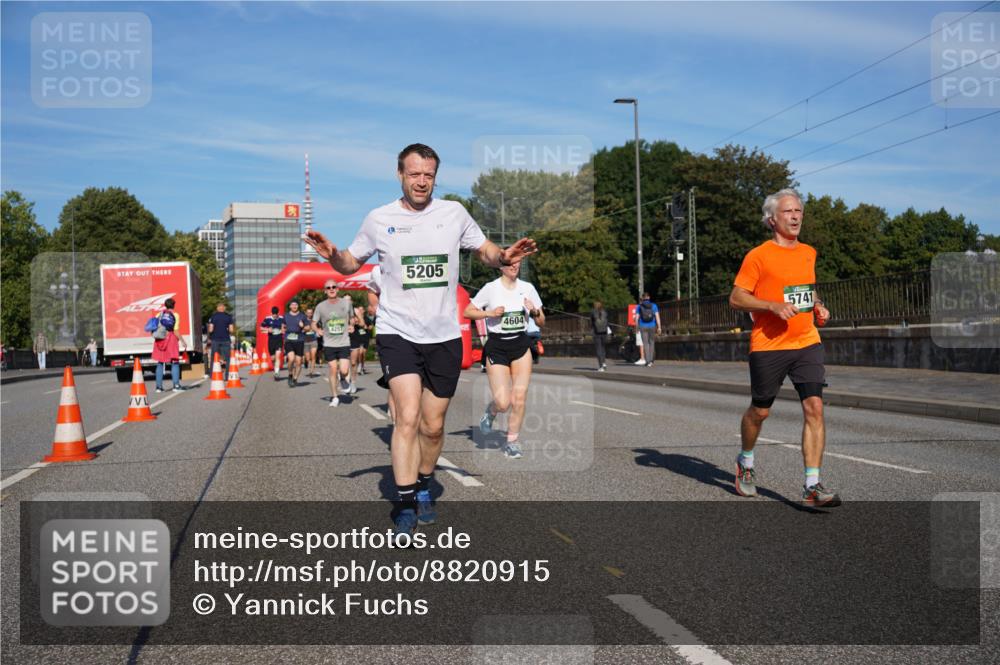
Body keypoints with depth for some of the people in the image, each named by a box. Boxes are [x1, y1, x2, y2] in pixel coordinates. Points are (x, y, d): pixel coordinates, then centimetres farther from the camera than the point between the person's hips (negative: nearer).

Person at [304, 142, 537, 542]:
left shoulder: (453, 213, 2)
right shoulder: (379, 220, 0)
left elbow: (485, 251, 13)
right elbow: (351, 264, 11)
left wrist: (505, 257, -9)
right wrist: (331, 254, -11)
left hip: (444, 336, 2)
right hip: (398, 333, -2)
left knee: (433, 426, 11)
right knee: (408, 416, -17)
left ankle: (423, 488, 35)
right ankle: (405, 506, -7)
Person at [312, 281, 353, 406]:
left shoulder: (346, 303, -1)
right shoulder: (321, 306, -3)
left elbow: (351, 318, 16)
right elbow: (314, 324, 6)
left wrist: (350, 327, 0)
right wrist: (319, 331, -10)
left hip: (344, 343, 0)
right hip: (329, 344, 0)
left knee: (344, 371, -9)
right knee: (333, 370, 2)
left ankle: (343, 379, 28)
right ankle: (334, 397, 17)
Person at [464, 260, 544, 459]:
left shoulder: (527, 288, 6)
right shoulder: (491, 288, -4)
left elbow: (541, 321, 12)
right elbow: (467, 312, 0)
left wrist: (534, 311, -9)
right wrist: (490, 313, -14)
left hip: (521, 346, 3)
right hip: (497, 347, -3)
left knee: (519, 397, -6)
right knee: (503, 403, -11)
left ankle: (512, 441, 11)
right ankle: (490, 412, 25)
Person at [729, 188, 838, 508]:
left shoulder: (808, 253, 13)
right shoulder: (758, 255, -6)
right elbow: (736, 298, -8)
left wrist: (818, 307, 10)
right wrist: (774, 306, -20)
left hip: (807, 343, 4)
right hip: (768, 346, -4)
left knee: (814, 408, -9)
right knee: (759, 411, 9)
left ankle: (812, 486, -7)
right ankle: (746, 462, 37)